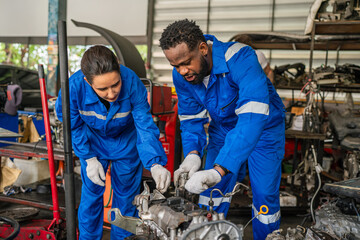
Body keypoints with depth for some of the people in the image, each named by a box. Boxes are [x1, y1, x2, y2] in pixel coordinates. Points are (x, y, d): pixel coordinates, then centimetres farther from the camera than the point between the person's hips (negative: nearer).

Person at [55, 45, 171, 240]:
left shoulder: (132, 83, -36)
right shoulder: (74, 87, -33)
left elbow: (145, 127, -30)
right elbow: (73, 126, -13)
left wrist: (156, 164, -44)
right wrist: (89, 158, -16)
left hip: (126, 142, 0)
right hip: (92, 141, 0)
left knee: (126, 194, 11)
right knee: (92, 193, 8)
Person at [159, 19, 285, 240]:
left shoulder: (240, 58, -38)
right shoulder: (181, 76, -18)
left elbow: (253, 117, -47)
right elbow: (191, 118, -7)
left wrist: (219, 171, -54)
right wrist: (193, 154, -29)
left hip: (262, 127, -4)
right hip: (223, 128, 5)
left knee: (265, 195, -5)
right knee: (210, 190, 4)